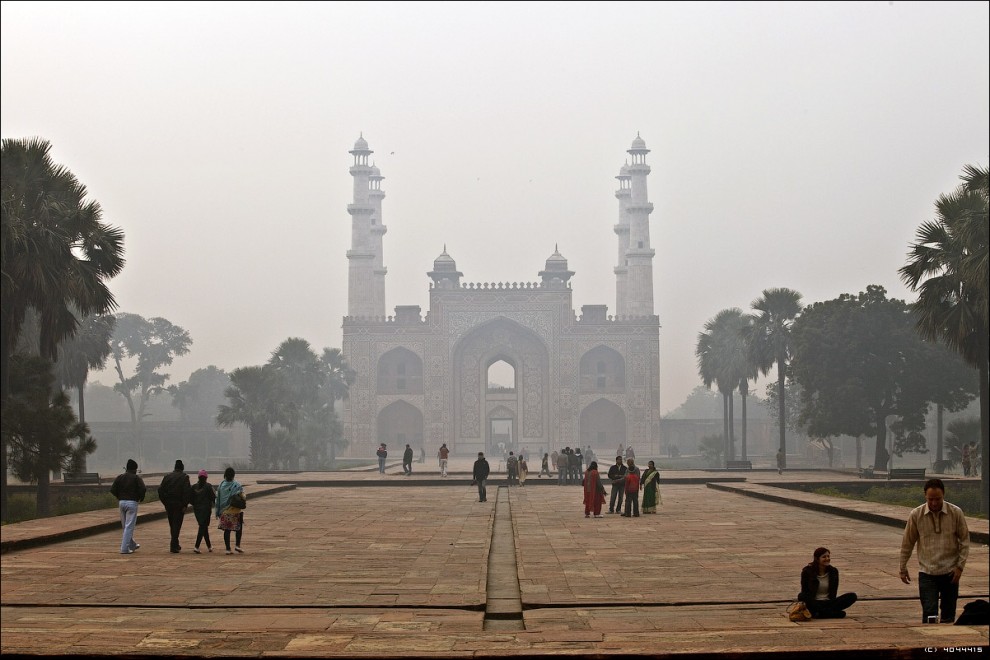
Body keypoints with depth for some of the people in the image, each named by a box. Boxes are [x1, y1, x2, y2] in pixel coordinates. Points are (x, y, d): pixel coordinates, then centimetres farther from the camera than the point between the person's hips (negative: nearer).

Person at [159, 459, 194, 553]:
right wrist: (185, 505, -11)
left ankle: (175, 544, 25)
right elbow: (187, 492, -13)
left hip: (168, 504, 4)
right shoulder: (184, 477, -5)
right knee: (177, 524, -2)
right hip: (179, 504, -4)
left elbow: (160, 490, 7)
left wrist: (165, 503, 11)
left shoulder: (167, 476, 9)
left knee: (172, 524, 16)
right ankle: (174, 546, -8)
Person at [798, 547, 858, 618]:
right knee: (801, 596, -36)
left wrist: (832, 604, -9)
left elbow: (833, 592, 7)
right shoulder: (807, 571, -4)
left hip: (828, 602, 3)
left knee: (852, 596, -17)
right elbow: (804, 591, -4)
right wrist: (806, 604, -20)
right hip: (814, 603, -3)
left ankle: (820, 613, -27)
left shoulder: (833, 571, 5)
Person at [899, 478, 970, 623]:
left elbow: (964, 540, 2)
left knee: (948, 616, 6)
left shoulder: (956, 513, -5)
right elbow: (907, 543, 4)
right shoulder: (916, 515, -5)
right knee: (929, 615, -8)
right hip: (927, 573, -1)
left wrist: (960, 566, -5)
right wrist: (903, 568, 8)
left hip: (950, 572, 1)